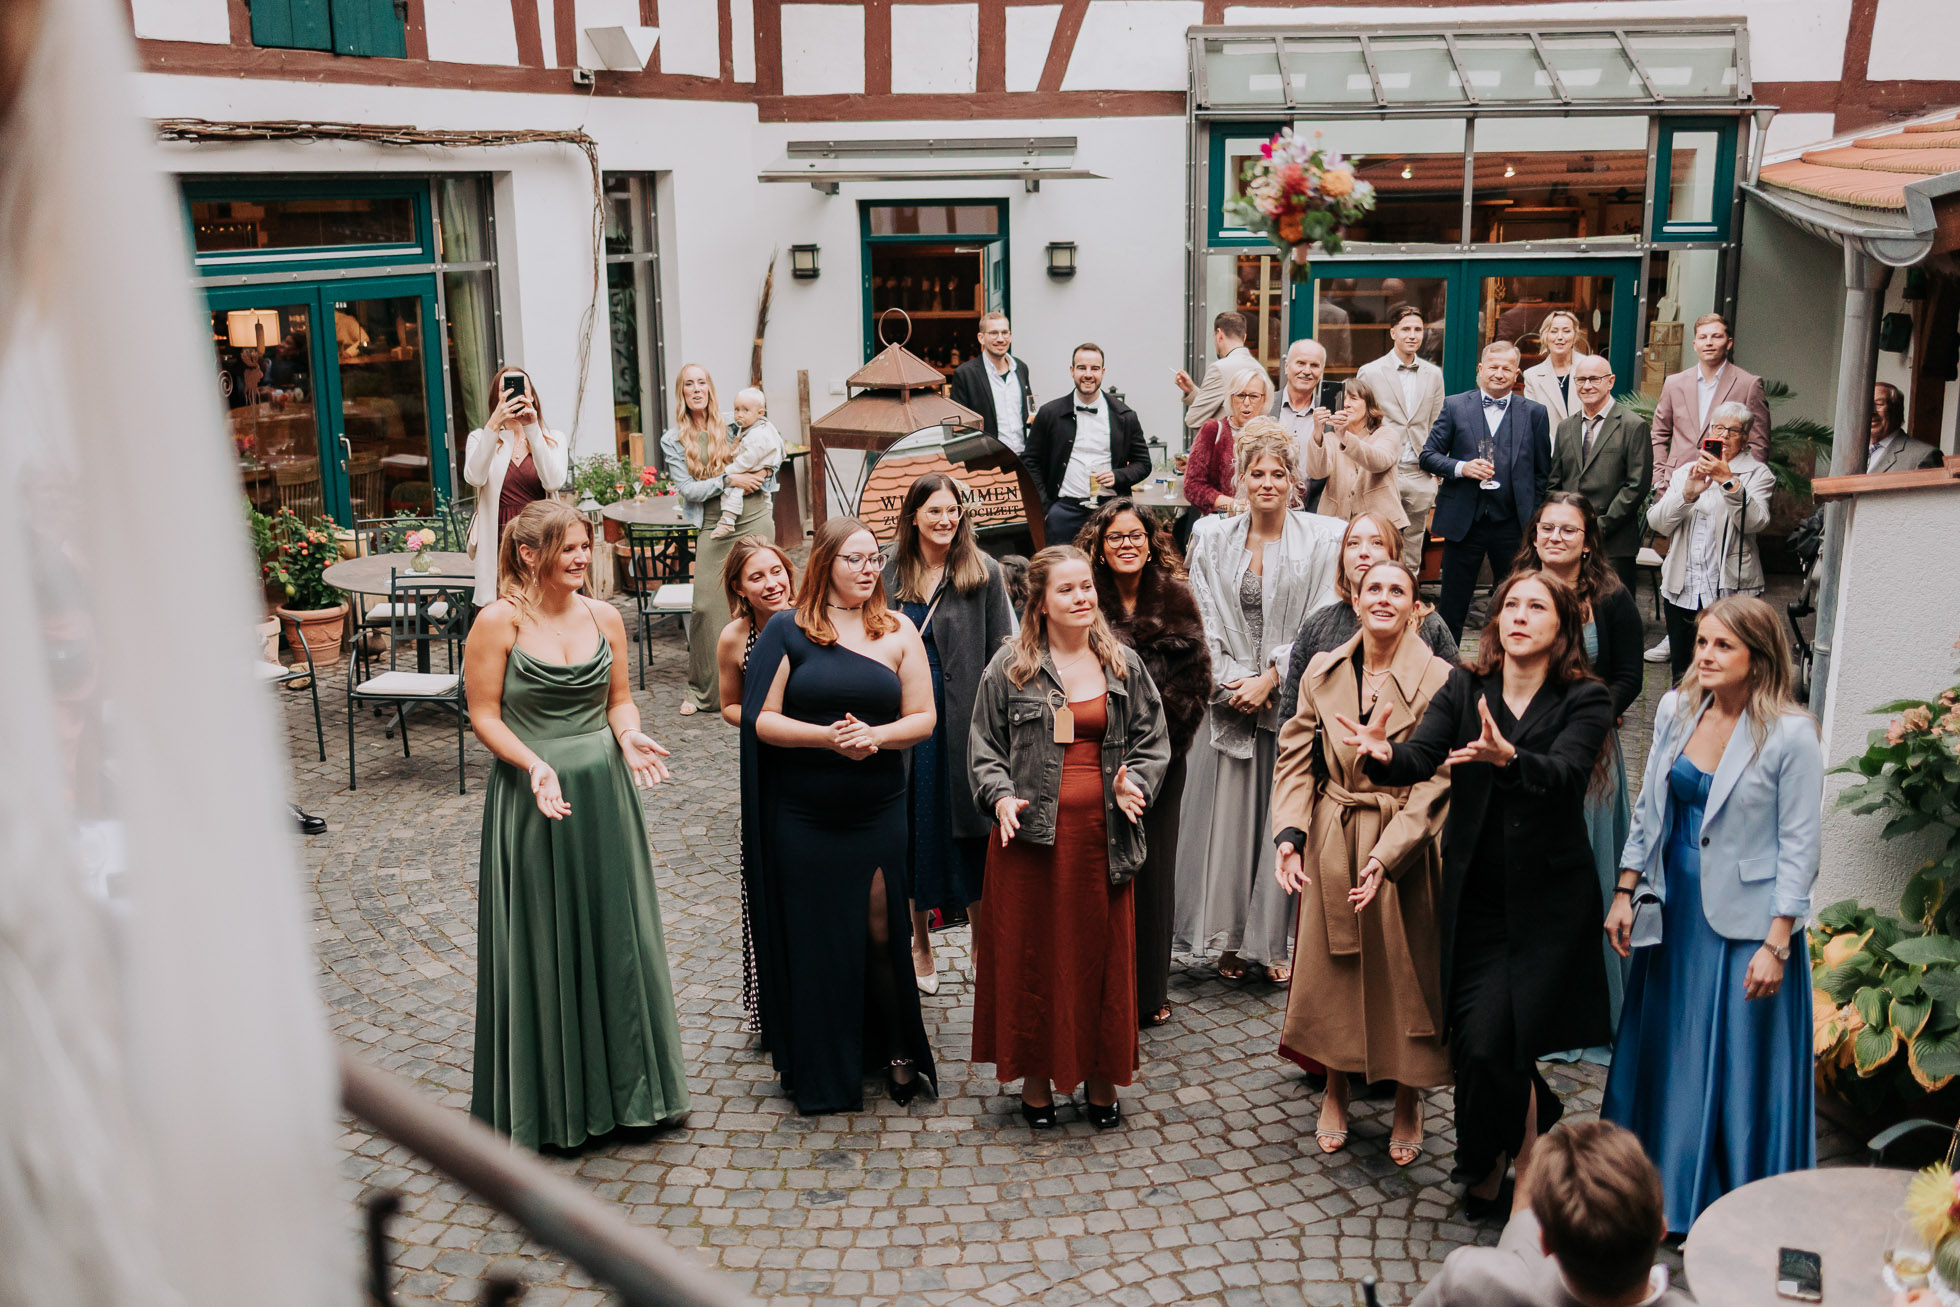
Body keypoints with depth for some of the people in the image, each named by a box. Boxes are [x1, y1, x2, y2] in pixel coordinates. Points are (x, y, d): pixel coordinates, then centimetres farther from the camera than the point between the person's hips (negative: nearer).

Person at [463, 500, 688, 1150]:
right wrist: (534, 763, -23)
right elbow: (483, 715, -9)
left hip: (603, 792, 4)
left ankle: (623, 1083, 28)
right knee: (541, 944, 6)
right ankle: (550, 1102, 22)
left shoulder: (605, 617, 4)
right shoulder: (499, 621, -9)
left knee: (615, 933, 12)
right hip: (531, 799, -4)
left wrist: (628, 736, -10)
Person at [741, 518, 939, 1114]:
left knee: (880, 933, 3)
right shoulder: (788, 630, 0)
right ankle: (821, 1072, 21)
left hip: (878, 811, 1)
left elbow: (923, 717, 3)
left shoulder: (897, 631, 5)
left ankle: (898, 1053, 20)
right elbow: (760, 720, -5)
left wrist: (875, 736, -15)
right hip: (803, 814, -1)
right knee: (813, 938, 6)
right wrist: (827, 737, -19)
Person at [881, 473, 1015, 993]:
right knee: (912, 831, 10)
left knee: (968, 831, 1)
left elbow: (1001, 654, -2)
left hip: (964, 719, -3)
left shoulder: (983, 572, -2)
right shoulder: (890, 572, 6)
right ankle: (919, 944, 25)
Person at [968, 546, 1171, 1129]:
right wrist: (1001, 797, -13)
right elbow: (985, 748, 4)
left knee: (1103, 955, 7)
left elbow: (1153, 741, 11)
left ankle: (1100, 1079, 22)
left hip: (1103, 834, 2)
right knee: (1031, 955, 5)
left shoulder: (1124, 665, 8)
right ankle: (1037, 1079, 19)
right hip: (1032, 835, -2)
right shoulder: (1009, 669, 2)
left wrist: (1135, 785, -8)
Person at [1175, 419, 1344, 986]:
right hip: (1230, 697, 2)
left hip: (1292, 697, -2)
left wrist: (1268, 679, -11)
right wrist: (1234, 681, -9)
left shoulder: (1322, 539, 0)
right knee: (1228, 815, 4)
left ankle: (1280, 942, 11)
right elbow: (1204, 620, 3)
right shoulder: (1213, 539, 7)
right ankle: (1233, 940, 15)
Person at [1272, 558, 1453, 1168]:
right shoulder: (1323, 672, 2)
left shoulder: (1438, 679, -12)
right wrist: (1289, 832, -8)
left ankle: (1407, 1104, 28)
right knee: (1332, 967, 12)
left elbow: (1435, 780, -14)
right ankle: (1336, 1091, 34)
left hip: (1403, 847, -3)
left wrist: (1387, 853, -21)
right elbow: (1296, 757, 5)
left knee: (1404, 974, 6)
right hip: (1330, 845, 3)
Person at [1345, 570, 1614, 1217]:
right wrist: (1385, 754, -33)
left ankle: (1490, 1164, 25)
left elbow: (1563, 772, -22)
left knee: (1500, 1045, -3)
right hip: (1476, 897, 3)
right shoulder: (1465, 687, 5)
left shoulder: (1586, 700, -4)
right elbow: (1422, 755, -10)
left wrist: (1507, 758, -43)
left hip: (1548, 902, -2)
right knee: (1479, 1044, 1)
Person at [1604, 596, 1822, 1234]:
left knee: (1739, 1064, 5)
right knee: (1663, 1054, 16)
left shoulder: (1791, 735, -14)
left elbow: (1799, 846, -12)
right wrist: (1625, 893, 7)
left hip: (1744, 918, -5)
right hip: (1673, 906, 6)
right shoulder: (1676, 710, 2)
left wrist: (1776, 943, -15)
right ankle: (1659, 1187, 34)